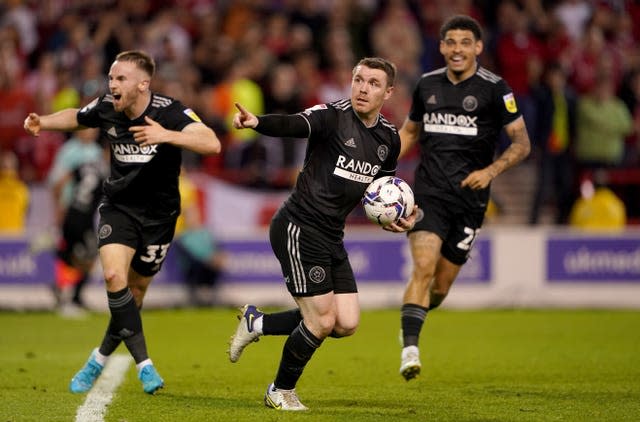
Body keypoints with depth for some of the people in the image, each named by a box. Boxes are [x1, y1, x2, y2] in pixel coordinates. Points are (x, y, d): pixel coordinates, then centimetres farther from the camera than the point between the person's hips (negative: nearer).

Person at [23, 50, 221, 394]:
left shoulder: (169, 112, -21)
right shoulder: (105, 109, -8)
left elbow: (212, 144, -35)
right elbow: (76, 117, 15)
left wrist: (166, 135, -49)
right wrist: (43, 122, -4)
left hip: (159, 214, -2)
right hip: (118, 207, 2)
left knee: (134, 292, 6)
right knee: (114, 275, -22)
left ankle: (100, 359, 28)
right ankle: (143, 364, -18)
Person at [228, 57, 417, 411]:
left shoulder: (389, 138, 9)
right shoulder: (334, 115, -13)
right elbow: (294, 125, -32)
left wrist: (398, 218, 5)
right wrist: (257, 122, -52)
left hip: (331, 236, 8)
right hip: (299, 228, -8)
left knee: (346, 324, 4)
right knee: (321, 321, -8)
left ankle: (257, 323, 21)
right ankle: (281, 392, 16)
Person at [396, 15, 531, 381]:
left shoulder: (494, 89, -4)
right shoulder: (427, 85, 8)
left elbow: (522, 143, -2)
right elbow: (410, 132, 24)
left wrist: (491, 171, -17)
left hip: (469, 197, -1)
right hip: (429, 192, 1)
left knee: (441, 285, 5)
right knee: (423, 266, -21)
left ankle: (413, 318, 37)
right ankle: (410, 350, -23)